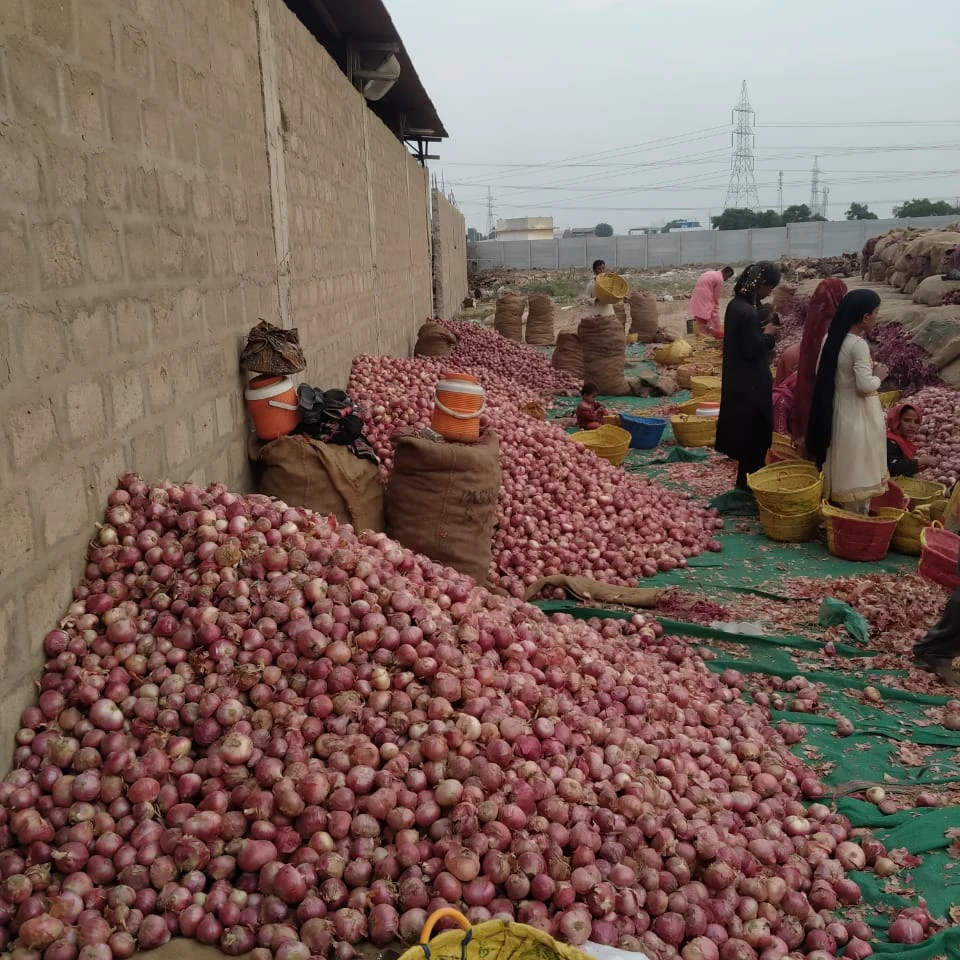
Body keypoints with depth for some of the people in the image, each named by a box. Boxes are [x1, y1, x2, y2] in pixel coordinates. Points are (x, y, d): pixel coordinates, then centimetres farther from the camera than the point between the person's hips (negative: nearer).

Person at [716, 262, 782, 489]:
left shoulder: (737, 304, 7)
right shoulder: (747, 312, -24)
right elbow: (752, 350, -22)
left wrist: (763, 330, 5)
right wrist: (768, 334, -9)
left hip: (739, 382, 10)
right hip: (750, 385, -10)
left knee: (749, 437, 18)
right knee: (754, 438, 2)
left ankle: (746, 482, 29)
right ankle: (748, 483, 12)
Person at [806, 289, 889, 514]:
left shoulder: (831, 338, 2)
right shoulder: (858, 345, -22)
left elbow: (821, 372, 11)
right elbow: (865, 386, -26)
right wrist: (878, 376, -6)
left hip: (837, 408, 8)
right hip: (857, 413, -8)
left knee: (843, 466, 18)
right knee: (857, 469, 5)